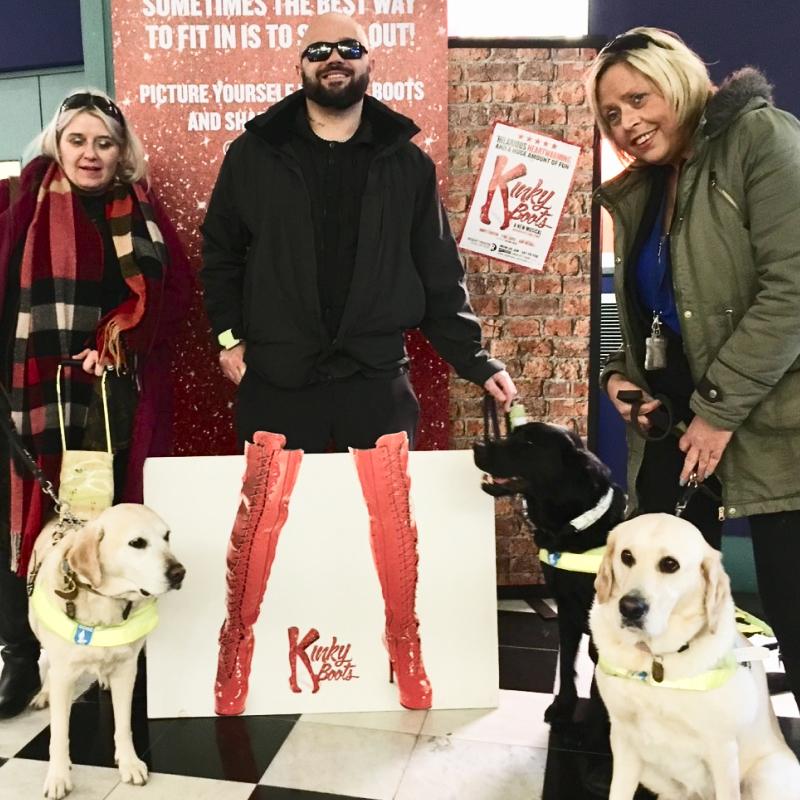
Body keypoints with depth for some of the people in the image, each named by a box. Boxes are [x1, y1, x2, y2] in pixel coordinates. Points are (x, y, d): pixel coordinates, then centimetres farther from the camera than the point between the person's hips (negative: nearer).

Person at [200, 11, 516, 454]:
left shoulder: (408, 162, 5)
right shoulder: (253, 153, 4)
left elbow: (439, 275, 6)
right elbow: (220, 254, 11)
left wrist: (475, 362, 1)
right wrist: (228, 336, 3)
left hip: (378, 379, 1)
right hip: (275, 382, 0)